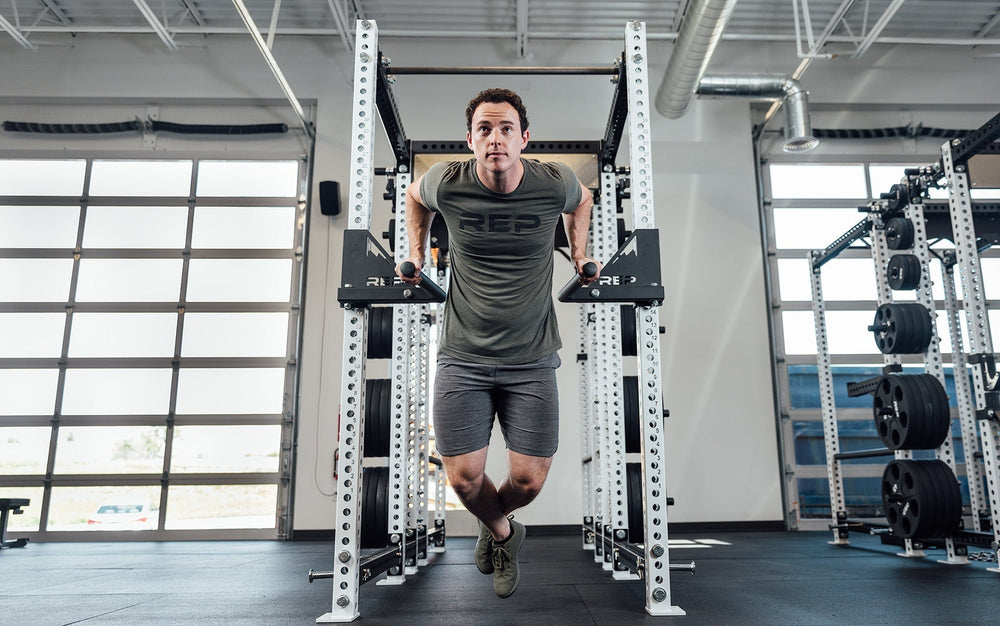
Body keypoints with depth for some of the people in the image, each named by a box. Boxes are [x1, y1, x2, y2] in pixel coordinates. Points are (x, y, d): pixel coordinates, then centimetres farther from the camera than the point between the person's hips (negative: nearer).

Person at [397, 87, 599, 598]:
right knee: (463, 477, -2)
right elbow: (414, 195, 19)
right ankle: (502, 533, 35)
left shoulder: (554, 183, -6)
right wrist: (415, 256, 14)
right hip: (462, 359, 0)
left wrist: (580, 257, 16)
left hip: (531, 362, 0)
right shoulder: (446, 183, -7)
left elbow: (581, 200, 20)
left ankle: (493, 524, 38)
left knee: (528, 479, -1)